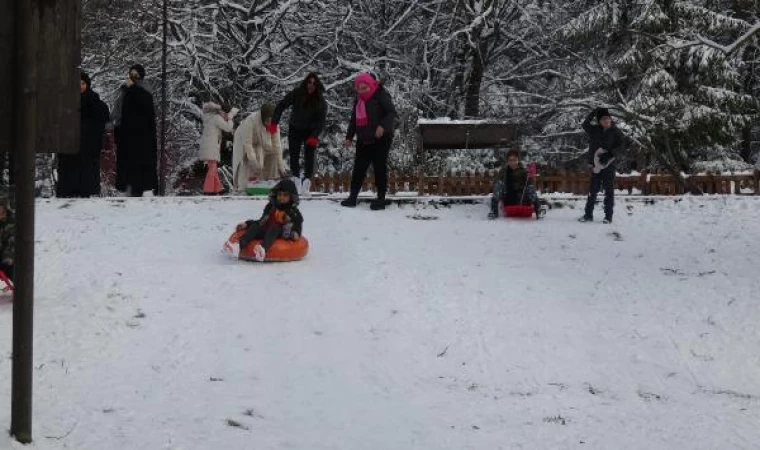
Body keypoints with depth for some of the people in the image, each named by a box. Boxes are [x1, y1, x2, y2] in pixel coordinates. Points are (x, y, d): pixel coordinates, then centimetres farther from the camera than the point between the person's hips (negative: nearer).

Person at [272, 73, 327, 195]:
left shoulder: (320, 101, -14)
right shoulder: (296, 94, -14)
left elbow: (321, 121, -15)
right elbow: (281, 105, -8)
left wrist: (314, 136, -26)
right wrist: (274, 122, -16)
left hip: (310, 131, -1)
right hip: (295, 129, 1)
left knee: (309, 156, -10)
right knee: (294, 155, 3)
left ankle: (307, 180, -11)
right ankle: (296, 179, 12)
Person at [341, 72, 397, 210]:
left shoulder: (381, 95, -10)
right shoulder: (358, 99, 12)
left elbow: (392, 113, -16)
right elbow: (354, 119, 20)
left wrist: (383, 126, -31)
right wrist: (349, 137, 16)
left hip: (380, 139, -6)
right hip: (363, 140, 6)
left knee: (380, 168, -2)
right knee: (359, 168, 7)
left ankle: (381, 198, 4)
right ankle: (353, 196, 14)